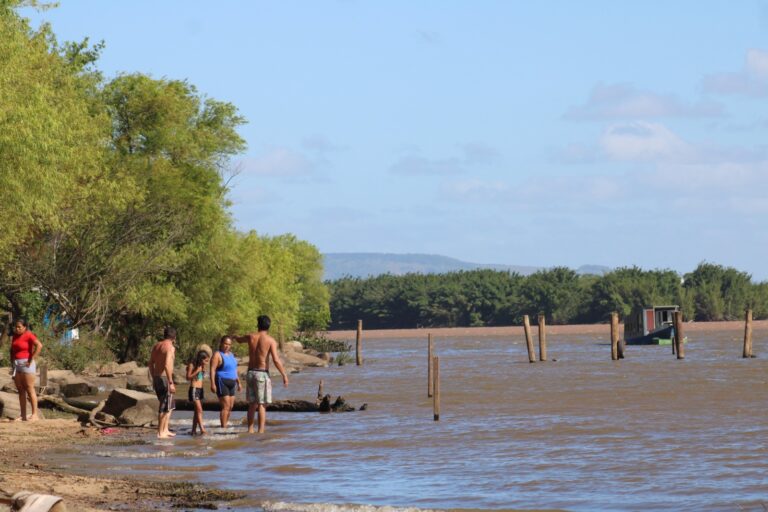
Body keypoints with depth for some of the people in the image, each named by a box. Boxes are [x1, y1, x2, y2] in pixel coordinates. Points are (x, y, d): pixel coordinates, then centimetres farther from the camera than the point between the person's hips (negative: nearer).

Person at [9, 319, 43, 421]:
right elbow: (12, 350, 25)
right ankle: (23, 416, 8)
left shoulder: (29, 335, -10)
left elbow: (39, 345, -22)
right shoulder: (15, 336, 12)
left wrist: (31, 360, -19)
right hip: (16, 365, 8)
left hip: (26, 364, -8)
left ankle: (34, 415, -9)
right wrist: (12, 362, 12)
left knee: (29, 389, -9)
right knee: (20, 391, 7)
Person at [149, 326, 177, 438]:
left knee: (170, 405, 19)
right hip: (165, 378, -8)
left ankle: (165, 430, 19)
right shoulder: (170, 347, -14)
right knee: (165, 407, -2)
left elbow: (151, 364, 15)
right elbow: (167, 365, -24)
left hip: (157, 378, 8)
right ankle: (160, 432, -1)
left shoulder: (156, 346, 11)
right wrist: (171, 383, -22)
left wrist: (154, 379, 22)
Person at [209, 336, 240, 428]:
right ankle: (223, 428, -14)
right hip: (222, 383, -8)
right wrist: (212, 384, -24)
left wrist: (238, 382, 21)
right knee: (225, 406, -14)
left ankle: (224, 426, 13)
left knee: (230, 407, 7)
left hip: (231, 383, 8)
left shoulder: (231, 354, 15)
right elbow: (212, 370, -16)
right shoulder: (217, 355, -9)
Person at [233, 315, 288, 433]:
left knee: (252, 404, 16)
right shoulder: (270, 340, -8)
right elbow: (276, 360, -15)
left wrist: (235, 337, 52)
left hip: (250, 373, 5)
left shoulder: (251, 337, 5)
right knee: (262, 405, -5)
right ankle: (261, 431, -11)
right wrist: (284, 375, -9)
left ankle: (250, 430, 18)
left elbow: (239, 340, 28)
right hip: (262, 373, -5)